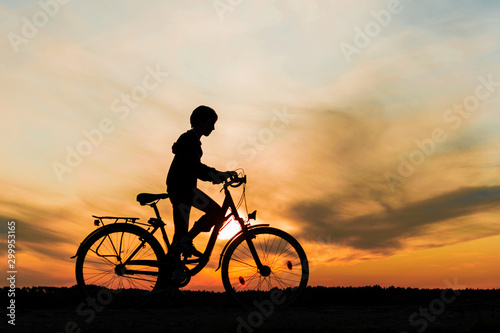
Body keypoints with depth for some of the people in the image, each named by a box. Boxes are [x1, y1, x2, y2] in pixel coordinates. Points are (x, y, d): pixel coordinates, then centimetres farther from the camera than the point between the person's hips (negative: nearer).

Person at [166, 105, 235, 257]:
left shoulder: (190, 139, 23)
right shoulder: (190, 138, -8)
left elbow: (195, 167, 27)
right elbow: (192, 165, -23)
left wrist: (220, 174, 20)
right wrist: (213, 175, -32)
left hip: (179, 188, 10)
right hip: (181, 186, -10)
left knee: (181, 231, 9)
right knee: (216, 211, -15)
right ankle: (185, 241, -13)